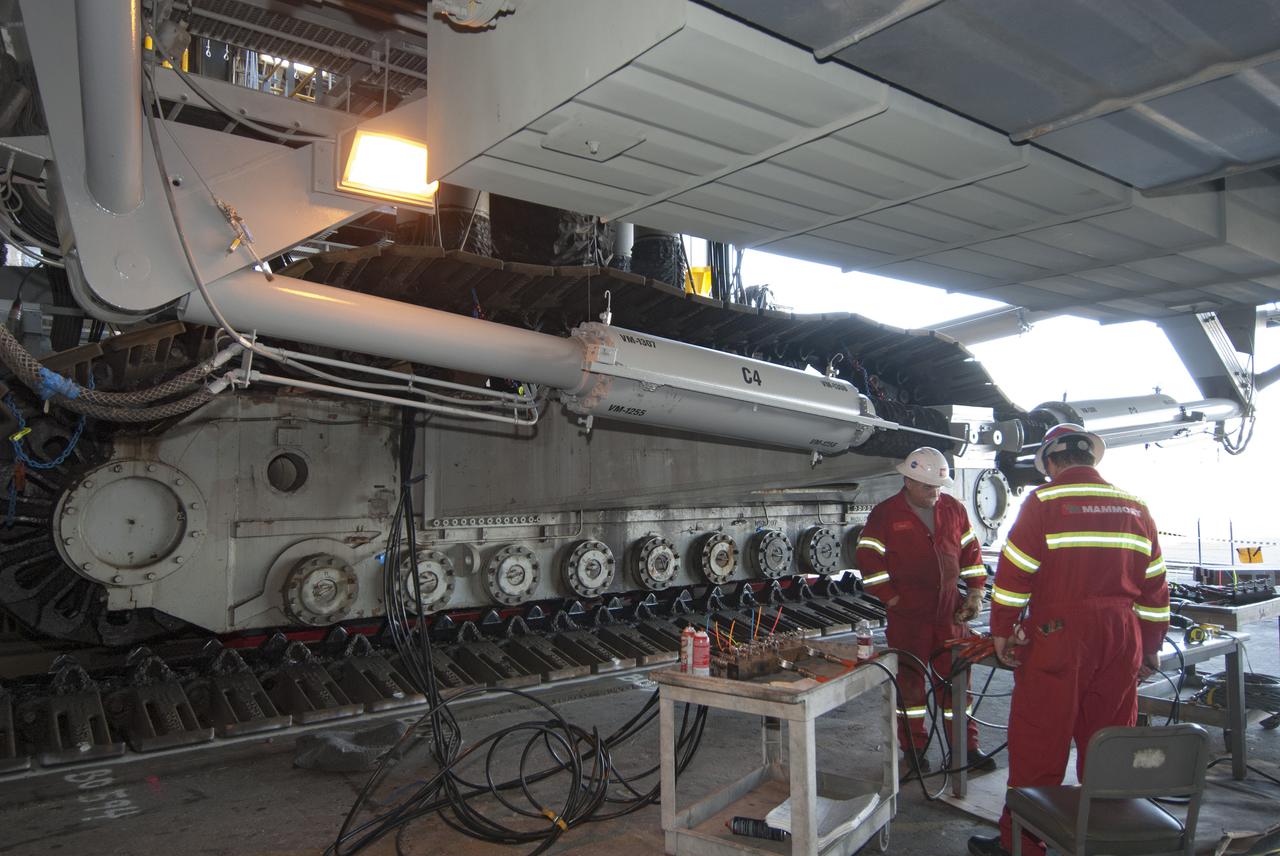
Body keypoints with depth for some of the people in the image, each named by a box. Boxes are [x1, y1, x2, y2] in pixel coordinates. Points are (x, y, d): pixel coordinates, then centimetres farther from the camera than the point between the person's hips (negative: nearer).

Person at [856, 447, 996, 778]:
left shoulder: (953, 508, 7)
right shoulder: (885, 514, -7)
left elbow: (970, 551, 15)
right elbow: (867, 558, -9)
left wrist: (975, 592, 8)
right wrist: (893, 598, -10)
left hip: (950, 613, 4)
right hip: (908, 615, -4)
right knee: (910, 679, 4)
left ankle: (965, 746, 23)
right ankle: (914, 749, 17)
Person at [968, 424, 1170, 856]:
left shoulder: (1044, 501, -6)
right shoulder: (1135, 507, 11)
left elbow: (1014, 573, -10)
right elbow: (1154, 587, 14)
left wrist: (1002, 631, -1)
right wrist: (1150, 648, 20)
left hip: (1059, 636, -5)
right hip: (1122, 636, 6)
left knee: (1037, 744, 2)